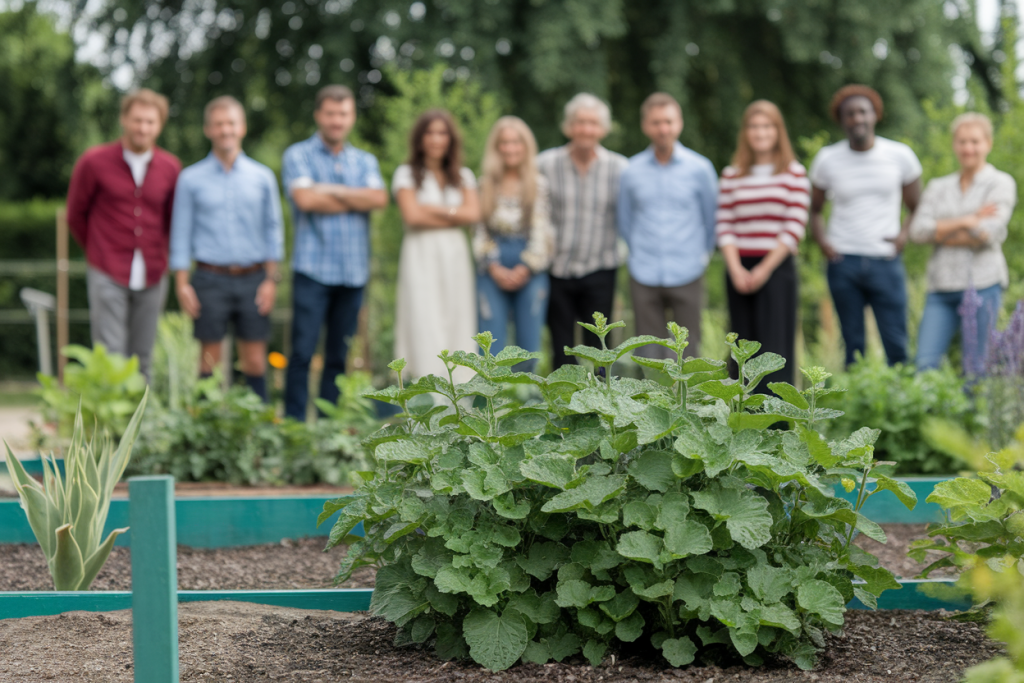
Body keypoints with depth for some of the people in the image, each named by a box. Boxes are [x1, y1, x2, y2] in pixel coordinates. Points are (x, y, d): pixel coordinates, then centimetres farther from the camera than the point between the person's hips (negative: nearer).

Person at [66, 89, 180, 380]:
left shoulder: (171, 168, 2)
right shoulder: (94, 162, -4)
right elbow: (75, 215, 9)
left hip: (152, 278, 3)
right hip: (108, 276, -3)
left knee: (142, 361, 8)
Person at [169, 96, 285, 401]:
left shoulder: (263, 177, 8)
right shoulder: (191, 179, 5)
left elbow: (273, 229, 9)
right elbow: (181, 233, 5)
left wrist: (271, 279, 1)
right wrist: (182, 284, -2)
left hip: (252, 279, 1)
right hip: (211, 280, -1)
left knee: (255, 360, 1)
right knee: (210, 359, 2)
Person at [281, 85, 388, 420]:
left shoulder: (365, 161, 16)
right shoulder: (298, 155, 5)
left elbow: (379, 198, -3)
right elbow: (305, 199, -13)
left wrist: (332, 191, -8)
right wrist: (357, 201, -3)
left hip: (354, 270, 4)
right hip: (313, 268, -4)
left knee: (340, 355, 7)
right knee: (303, 350, -7)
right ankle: (294, 422, -4)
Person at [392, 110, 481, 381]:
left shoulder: (463, 176, 15)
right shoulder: (407, 173, 5)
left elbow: (473, 213, 0)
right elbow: (412, 215, -8)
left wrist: (433, 209, -7)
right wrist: (454, 216, -1)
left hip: (455, 257, 4)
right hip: (421, 257, -4)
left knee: (457, 325, -1)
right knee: (424, 326, -10)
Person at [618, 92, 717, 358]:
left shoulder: (700, 168, 0)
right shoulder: (631, 171, 4)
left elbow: (711, 218, 10)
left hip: (687, 276, -1)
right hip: (644, 276, 1)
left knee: (687, 353, 1)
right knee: (648, 354, 4)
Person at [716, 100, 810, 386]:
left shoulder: (794, 174, 3)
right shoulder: (731, 176, 11)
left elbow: (795, 228, -3)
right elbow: (724, 226, 7)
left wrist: (765, 269, -9)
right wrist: (735, 269, -7)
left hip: (777, 268, -3)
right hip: (739, 270, 3)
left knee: (774, 349, -7)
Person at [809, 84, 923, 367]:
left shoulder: (900, 155, 2)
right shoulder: (827, 159, 3)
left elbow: (917, 208, 12)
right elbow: (815, 209, 16)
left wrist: (904, 234, -6)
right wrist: (822, 240, -2)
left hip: (885, 261, -1)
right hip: (843, 261, 1)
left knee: (896, 346, -5)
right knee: (853, 346, 5)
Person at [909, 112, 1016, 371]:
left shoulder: (1001, 183, 4)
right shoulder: (938, 187, 16)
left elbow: (988, 233, -10)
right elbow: (918, 230, 1)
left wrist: (940, 233, 0)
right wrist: (967, 221, -9)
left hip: (981, 284, -4)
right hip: (941, 288, 4)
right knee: (924, 365, -7)